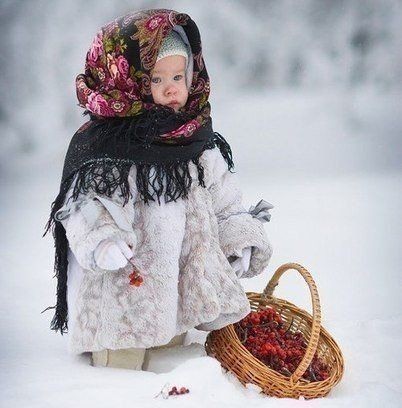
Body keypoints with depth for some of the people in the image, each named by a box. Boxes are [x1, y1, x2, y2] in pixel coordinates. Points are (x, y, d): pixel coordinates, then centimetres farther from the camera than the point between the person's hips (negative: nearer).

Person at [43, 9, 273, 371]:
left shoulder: (199, 142, 7)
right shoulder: (99, 143, -11)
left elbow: (224, 197, 14)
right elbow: (82, 203, -16)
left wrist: (239, 240, 4)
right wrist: (101, 242, -33)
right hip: (120, 287, -5)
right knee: (122, 366, -1)